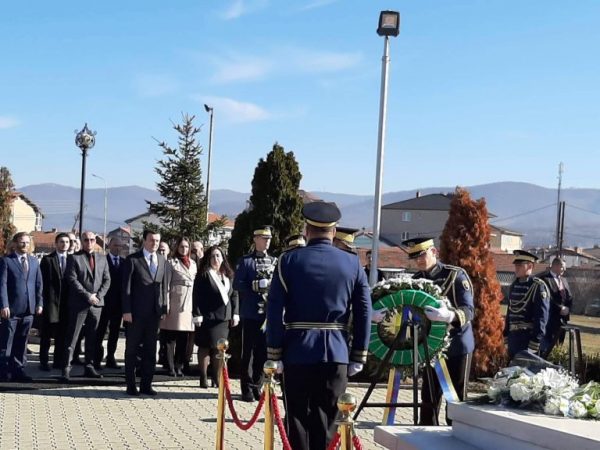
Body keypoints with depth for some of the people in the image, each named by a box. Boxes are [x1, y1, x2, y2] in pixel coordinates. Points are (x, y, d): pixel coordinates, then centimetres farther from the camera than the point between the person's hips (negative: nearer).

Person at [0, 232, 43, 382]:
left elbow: (38, 284, 14)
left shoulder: (34, 261, 15)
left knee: (21, 343, 9)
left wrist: (39, 303, 5)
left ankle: (18, 370, 15)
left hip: (28, 308, 5)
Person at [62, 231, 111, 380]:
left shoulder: (102, 259, 14)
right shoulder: (74, 258, -1)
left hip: (97, 303, 5)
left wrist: (98, 295, -6)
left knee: (92, 338, 8)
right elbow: (73, 280, -9)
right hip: (79, 303, -5)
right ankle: (67, 368, -4)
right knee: (72, 337, -5)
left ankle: (89, 367, 14)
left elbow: (107, 280, 10)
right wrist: (88, 296, -14)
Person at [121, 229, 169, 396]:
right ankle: (131, 385, 12)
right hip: (136, 312, -4)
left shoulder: (162, 261, 11)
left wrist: (164, 309, 5)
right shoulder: (132, 260, -4)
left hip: (155, 312, 4)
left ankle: (146, 384, 15)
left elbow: (164, 287, 12)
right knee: (132, 349, 5)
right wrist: (126, 310, -12)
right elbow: (126, 287, -6)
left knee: (150, 350, 8)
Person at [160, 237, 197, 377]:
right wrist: (166, 305, -11)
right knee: (171, 337, -2)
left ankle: (179, 366, 12)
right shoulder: (172, 263, 2)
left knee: (183, 339, 6)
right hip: (175, 303, -5)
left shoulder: (193, 264, 18)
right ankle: (171, 367, 1)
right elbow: (166, 285, -3)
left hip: (189, 303, 5)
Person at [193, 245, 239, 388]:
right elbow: (197, 295, -7)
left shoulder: (228, 275, 14)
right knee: (205, 346, 2)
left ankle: (216, 377, 16)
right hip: (208, 316, -5)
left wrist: (235, 313, 8)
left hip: (224, 317, 5)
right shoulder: (203, 274, -2)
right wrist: (197, 315, -12)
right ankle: (203, 378, 8)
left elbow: (234, 295, 15)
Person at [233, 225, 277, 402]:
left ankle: (256, 386, 17)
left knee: (262, 352, 7)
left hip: (268, 313, 3)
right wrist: (255, 287, -16)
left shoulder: (274, 261, 12)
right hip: (251, 313, -3)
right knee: (248, 353, 1)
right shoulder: (245, 261, 2)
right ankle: (247, 389, 6)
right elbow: (237, 284, -5)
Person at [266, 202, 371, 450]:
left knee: (298, 419, 6)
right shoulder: (353, 263, 2)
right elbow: (364, 313, 1)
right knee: (327, 421, 8)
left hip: (298, 353, -1)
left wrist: (274, 354, 0)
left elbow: (275, 311, -6)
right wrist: (358, 357, 7)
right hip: (336, 354, 1)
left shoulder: (289, 260, -3)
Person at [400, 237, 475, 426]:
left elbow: (469, 310, -21)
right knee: (429, 396, 9)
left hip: (457, 345, -5)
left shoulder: (456, 275, -12)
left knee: (456, 397, 1)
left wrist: (450, 315, -42)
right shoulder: (416, 279, 5)